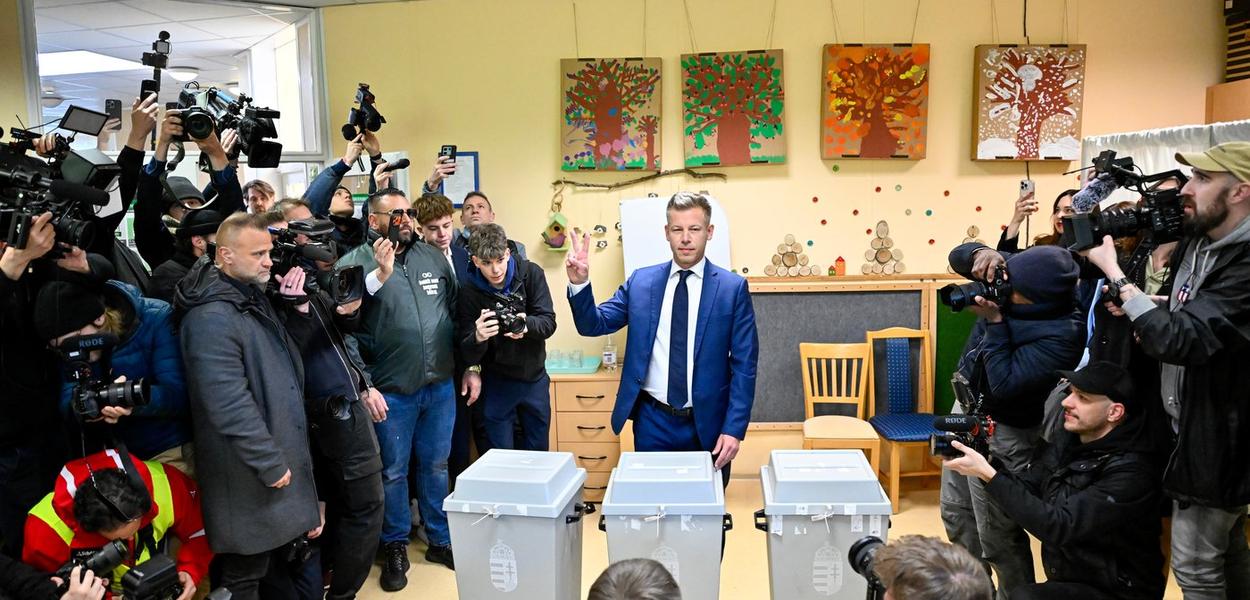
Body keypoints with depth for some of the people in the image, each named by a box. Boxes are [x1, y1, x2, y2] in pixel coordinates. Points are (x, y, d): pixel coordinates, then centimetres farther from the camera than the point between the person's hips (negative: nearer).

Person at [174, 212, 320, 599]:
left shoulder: (254, 299, 9)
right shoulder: (212, 317, -22)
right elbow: (230, 404, -27)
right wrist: (271, 464, -21)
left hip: (283, 457, 10)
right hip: (251, 475, -9)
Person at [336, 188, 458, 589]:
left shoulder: (435, 257, 6)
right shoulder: (354, 263, -6)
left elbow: (459, 311, 10)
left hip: (440, 386, 4)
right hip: (391, 390, -3)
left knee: (436, 466, 16)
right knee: (393, 471, 11)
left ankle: (441, 540, 31)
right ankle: (395, 547, 28)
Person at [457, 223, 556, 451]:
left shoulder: (531, 274, -11)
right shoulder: (470, 293, -13)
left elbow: (549, 321, -14)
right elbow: (468, 355, -13)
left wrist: (526, 325, -36)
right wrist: (478, 338, -36)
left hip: (534, 378, 2)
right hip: (496, 384, -1)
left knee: (538, 450, 16)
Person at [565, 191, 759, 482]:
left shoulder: (733, 288, -5)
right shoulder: (641, 281, 2)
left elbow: (744, 365, -5)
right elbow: (594, 324, 2)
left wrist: (734, 429, -10)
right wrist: (579, 283, -16)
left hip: (707, 423, -1)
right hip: (652, 420, 2)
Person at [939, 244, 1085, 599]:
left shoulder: (1063, 334, -28)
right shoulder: (1009, 285, -9)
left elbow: (1004, 384, -30)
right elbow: (958, 257, 1)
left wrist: (994, 321, -28)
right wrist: (981, 254, -21)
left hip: (1000, 433, -8)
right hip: (966, 411, 8)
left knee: (997, 535, 5)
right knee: (956, 515, 23)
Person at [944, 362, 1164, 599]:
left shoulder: (1130, 473, -21)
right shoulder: (1066, 444, 2)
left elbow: (1060, 527, -28)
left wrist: (988, 474, -29)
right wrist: (984, 464, -16)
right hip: (1065, 581, 6)